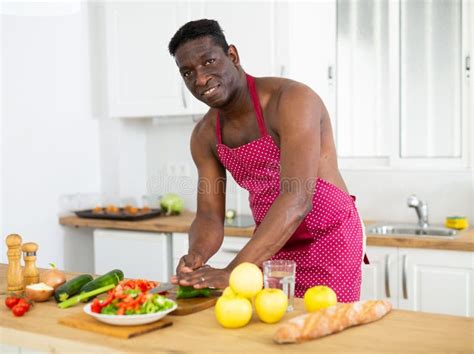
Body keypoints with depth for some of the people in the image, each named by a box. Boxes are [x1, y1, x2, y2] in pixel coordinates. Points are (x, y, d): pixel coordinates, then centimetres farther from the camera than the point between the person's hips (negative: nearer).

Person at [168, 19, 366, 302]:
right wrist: (195, 257, -24)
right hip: (270, 248, 6)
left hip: (327, 243, -5)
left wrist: (233, 271, -39)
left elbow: (298, 199, -32)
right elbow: (209, 217, 0)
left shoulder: (291, 99, -22)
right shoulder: (205, 135, -1)